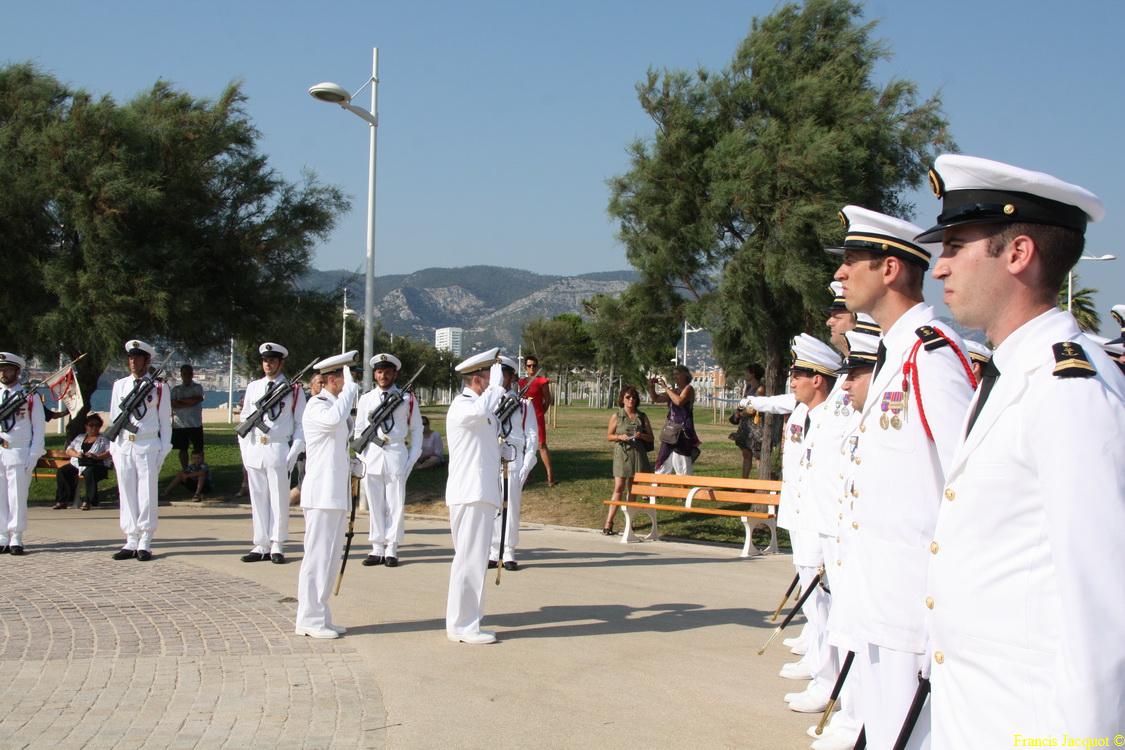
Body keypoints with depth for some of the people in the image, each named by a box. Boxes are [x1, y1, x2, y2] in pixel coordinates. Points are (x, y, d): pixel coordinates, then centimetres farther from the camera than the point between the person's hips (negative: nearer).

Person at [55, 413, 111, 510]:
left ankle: (88, 501, -33)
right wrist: (76, 454, -4)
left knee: (89, 472, -38)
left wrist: (97, 457, -19)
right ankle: (62, 500, -18)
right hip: (76, 465, 4)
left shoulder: (104, 439, 13)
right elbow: (68, 450, 19)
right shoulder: (79, 438, 26)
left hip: (96, 465, -4)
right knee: (62, 471, -21)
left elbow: (110, 452, -2)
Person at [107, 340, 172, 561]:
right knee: (127, 495, 6)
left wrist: (163, 450, -3)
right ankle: (131, 542, 12)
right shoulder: (120, 385, 11)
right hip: (124, 447, 3)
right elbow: (114, 418, 13)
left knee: (147, 495, -2)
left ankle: (144, 544, 4)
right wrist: (114, 449, 7)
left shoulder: (159, 387, 2)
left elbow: (165, 421, 2)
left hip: (148, 447, -3)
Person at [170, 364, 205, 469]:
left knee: (198, 449, -1)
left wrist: (181, 401, -5)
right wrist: (188, 403, -11)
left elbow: (196, 400, -11)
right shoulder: (176, 389, 11)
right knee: (182, 449, 6)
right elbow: (173, 404, -3)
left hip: (195, 424, -2)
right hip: (179, 424, 2)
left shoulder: (197, 387, 6)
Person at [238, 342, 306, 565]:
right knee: (258, 499, 7)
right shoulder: (253, 387, 13)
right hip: (254, 451, 4)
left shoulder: (293, 390, 1)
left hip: (278, 450, -4)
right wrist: (245, 451, 6)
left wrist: (293, 455, -8)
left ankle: (277, 546, 7)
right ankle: (261, 545, 14)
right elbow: (244, 419, 15)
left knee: (279, 499, 1)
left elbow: (301, 425, -1)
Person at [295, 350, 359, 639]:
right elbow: (333, 420, -34)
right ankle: (310, 620, 1)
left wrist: (352, 466, 12)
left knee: (331, 557, 12)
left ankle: (320, 618, 19)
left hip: (338, 493, 10)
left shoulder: (336, 405, 18)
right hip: (321, 493, -10)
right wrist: (350, 388, -23)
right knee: (318, 556, -6)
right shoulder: (315, 406, -10)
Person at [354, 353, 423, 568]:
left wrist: (412, 458, -1)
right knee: (375, 505, 5)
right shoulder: (366, 399, 10)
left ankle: (391, 549, 6)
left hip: (396, 456, -2)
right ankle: (377, 549, 11)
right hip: (371, 457, 2)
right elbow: (359, 430, 13)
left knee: (395, 505, 0)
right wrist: (360, 458, 1)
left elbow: (416, 429, 8)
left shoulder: (407, 399, 5)